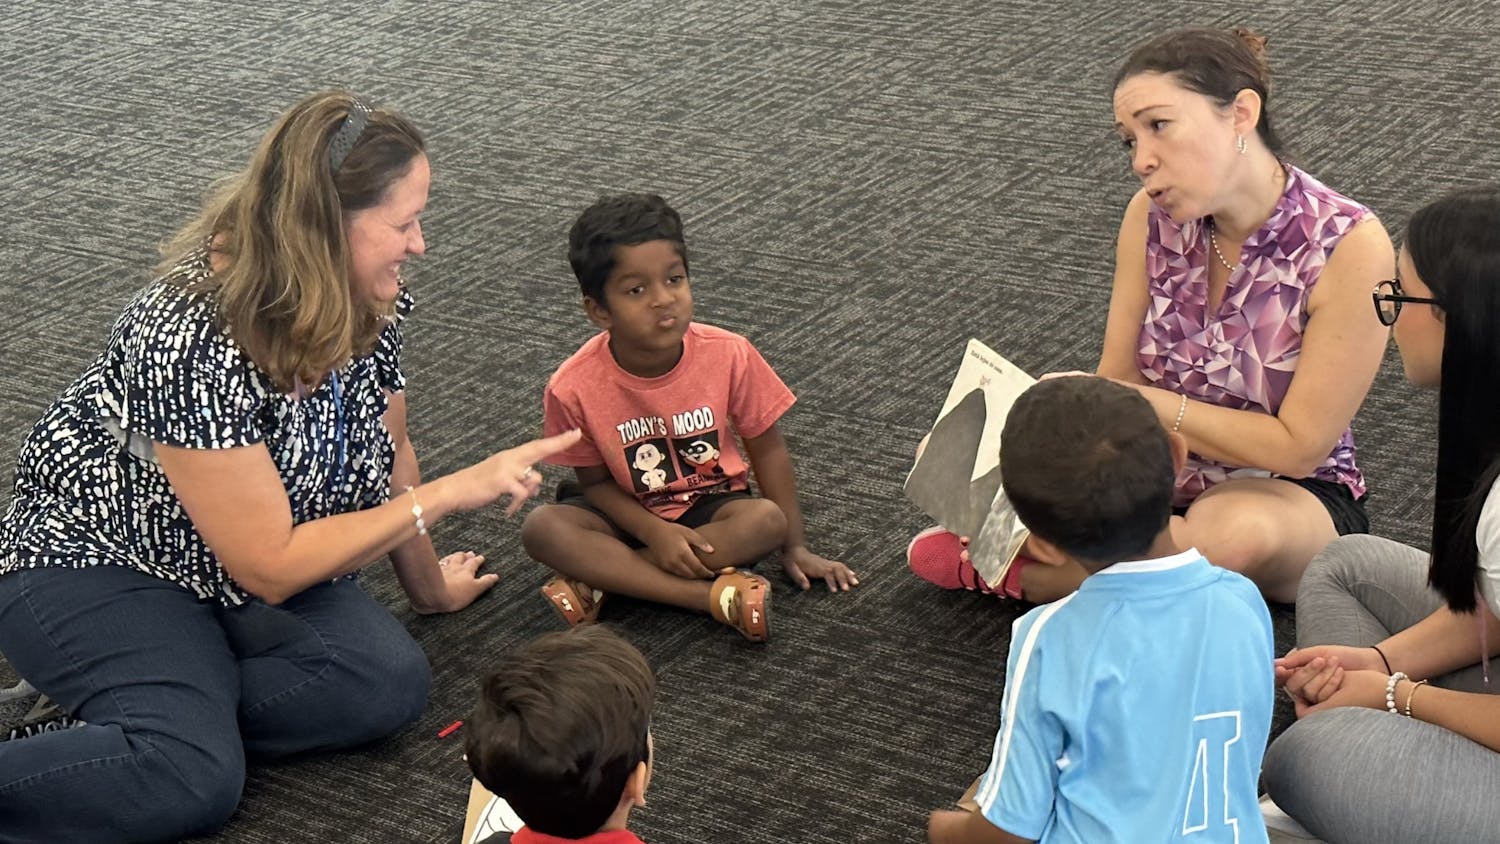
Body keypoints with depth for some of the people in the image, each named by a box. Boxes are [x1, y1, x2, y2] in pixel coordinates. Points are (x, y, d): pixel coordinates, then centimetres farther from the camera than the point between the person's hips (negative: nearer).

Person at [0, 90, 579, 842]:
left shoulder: (368, 307, -9)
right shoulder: (196, 344, -32)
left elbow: (389, 459, 10)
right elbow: (269, 567, -26)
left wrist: (430, 585, 22)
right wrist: (452, 492, -25)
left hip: (234, 579, 8)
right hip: (95, 563, -8)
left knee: (389, 683, -20)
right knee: (195, 781, -32)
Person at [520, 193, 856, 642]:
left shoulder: (729, 356, -19)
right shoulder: (574, 388, -22)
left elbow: (767, 448, -6)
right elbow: (595, 481, -8)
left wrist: (795, 547, -4)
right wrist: (656, 533, -24)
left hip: (710, 505, 1)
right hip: (632, 515, -1)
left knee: (766, 521, -32)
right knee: (542, 528, -29)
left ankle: (599, 582, -24)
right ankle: (714, 596, -33)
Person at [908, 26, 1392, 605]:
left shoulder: (1350, 247, -21)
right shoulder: (1153, 216, -6)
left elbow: (1299, 445, -18)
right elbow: (1117, 381, -2)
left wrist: (1143, 401, -24)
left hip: (1290, 496, -2)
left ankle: (1019, 569, -17)